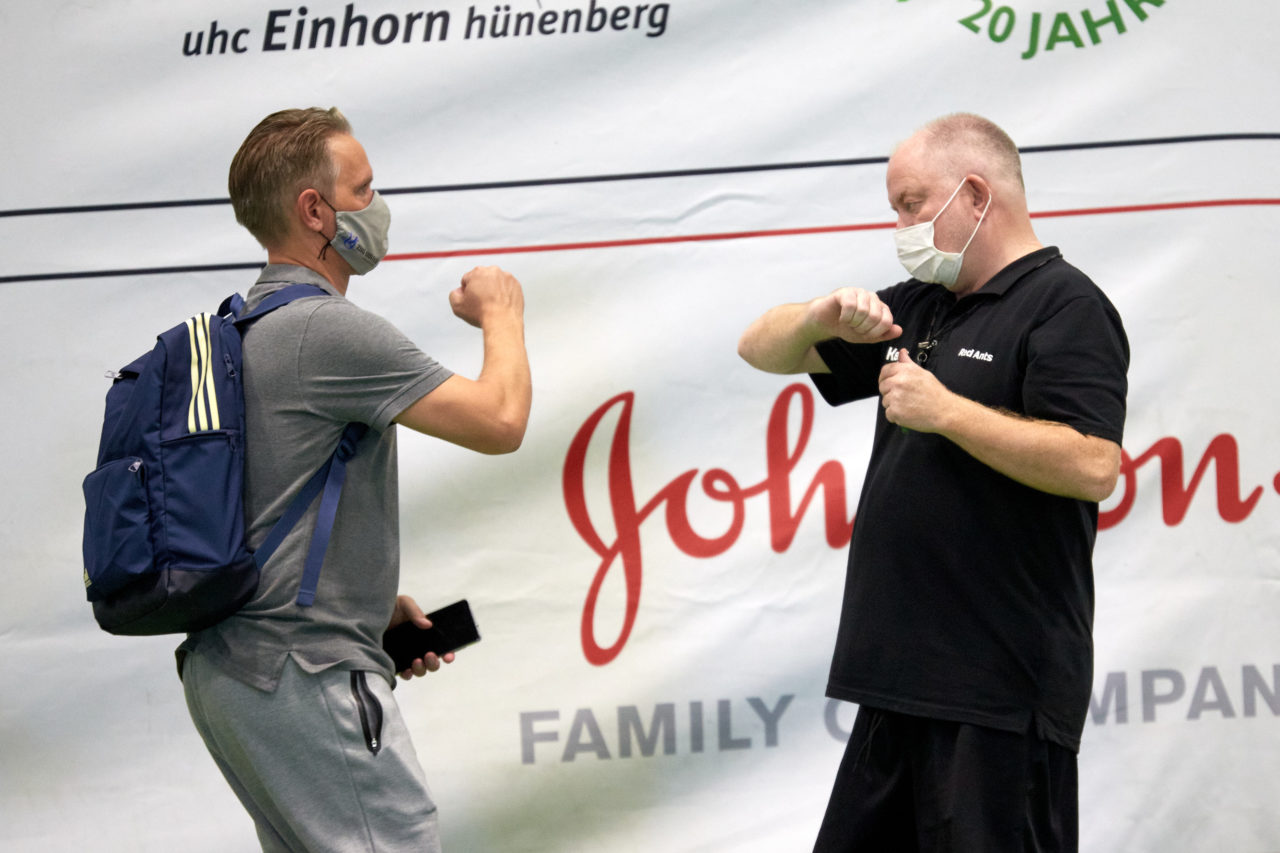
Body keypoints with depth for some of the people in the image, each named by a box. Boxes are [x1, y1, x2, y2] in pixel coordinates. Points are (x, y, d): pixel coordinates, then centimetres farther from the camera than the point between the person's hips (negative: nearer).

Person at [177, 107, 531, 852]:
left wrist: (375, 603, 17)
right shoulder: (328, 330, -15)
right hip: (302, 672, -10)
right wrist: (503, 315, 3)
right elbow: (500, 421, -16)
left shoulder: (246, 331, 17)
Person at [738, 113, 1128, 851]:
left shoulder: (1066, 307, -7)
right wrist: (822, 318, -1)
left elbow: (1092, 466, -21)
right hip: (905, 680, 9)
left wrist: (945, 411, -17)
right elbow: (764, 349, 21)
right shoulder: (919, 311, 19)